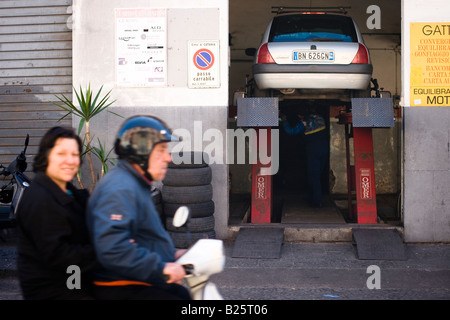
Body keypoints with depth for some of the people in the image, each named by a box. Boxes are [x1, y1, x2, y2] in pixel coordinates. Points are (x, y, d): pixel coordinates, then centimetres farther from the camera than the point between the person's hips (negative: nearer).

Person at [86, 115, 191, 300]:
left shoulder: (136, 185, 16)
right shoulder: (119, 190, -21)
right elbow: (112, 249, -34)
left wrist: (172, 254, 16)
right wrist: (162, 269, -30)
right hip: (122, 290, -11)